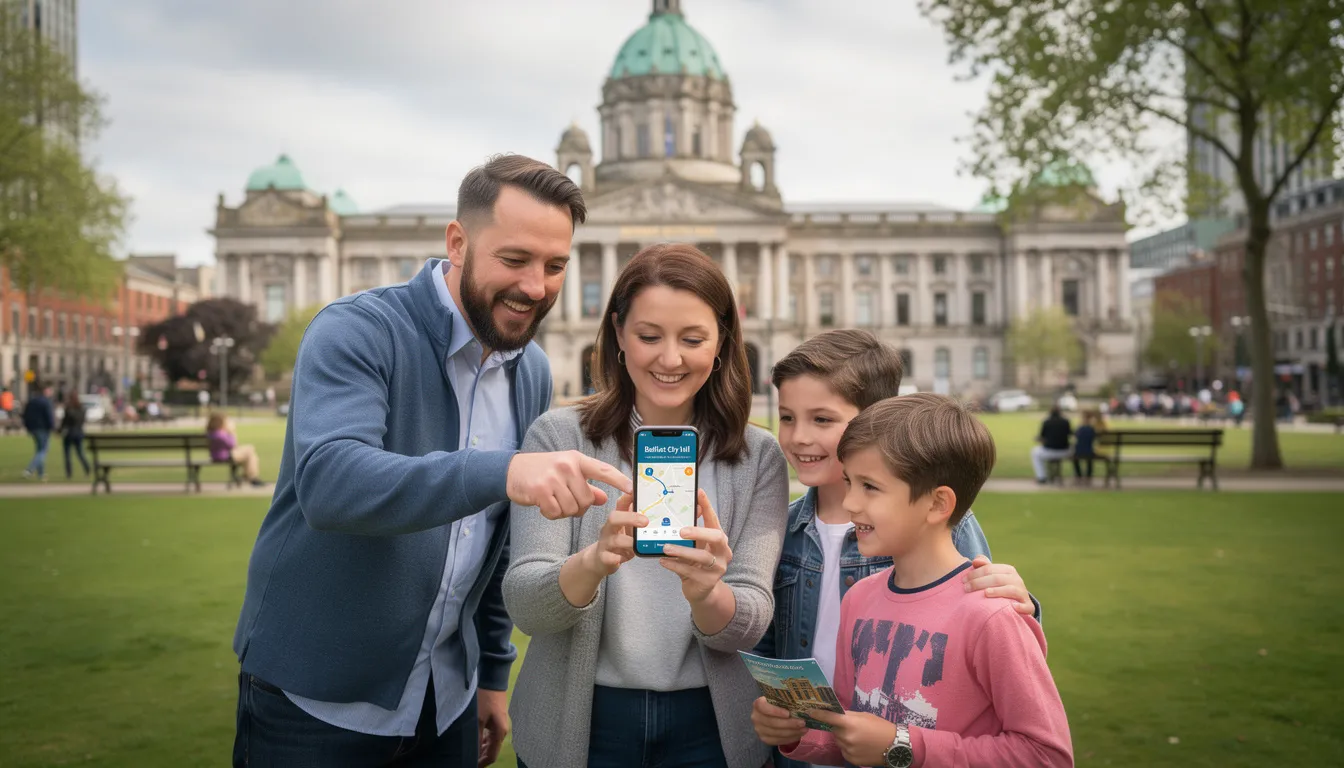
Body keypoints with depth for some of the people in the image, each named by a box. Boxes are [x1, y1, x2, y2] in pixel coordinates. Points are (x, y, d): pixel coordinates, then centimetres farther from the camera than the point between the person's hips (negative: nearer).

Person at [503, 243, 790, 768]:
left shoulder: (758, 458, -3)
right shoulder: (559, 438, -8)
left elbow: (750, 622, -9)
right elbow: (524, 605, -14)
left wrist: (705, 593, -30)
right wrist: (593, 562, -33)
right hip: (578, 725, -1)